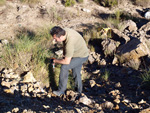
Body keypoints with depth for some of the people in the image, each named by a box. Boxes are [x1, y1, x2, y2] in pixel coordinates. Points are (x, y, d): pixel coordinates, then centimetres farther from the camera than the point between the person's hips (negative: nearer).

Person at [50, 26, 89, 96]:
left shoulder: (70, 43, -39)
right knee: (76, 73, 20)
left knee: (64, 67, -17)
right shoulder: (63, 31, -15)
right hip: (77, 53, 9)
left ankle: (61, 91, -5)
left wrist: (55, 61, -18)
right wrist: (64, 56, 8)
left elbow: (66, 62, -31)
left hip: (81, 57, -9)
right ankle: (79, 91, 40)